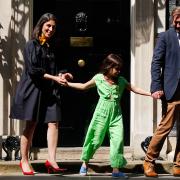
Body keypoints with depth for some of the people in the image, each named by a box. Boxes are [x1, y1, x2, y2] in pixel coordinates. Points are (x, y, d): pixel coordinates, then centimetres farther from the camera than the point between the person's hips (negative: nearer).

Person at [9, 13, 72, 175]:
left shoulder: (52, 47, 14)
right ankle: (24, 160, 8)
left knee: (53, 122, -8)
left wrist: (61, 75, 1)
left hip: (50, 90, 5)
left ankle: (51, 160, -12)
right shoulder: (31, 45, -4)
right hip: (33, 88, -5)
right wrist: (54, 77, -15)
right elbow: (32, 70, -12)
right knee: (31, 125, -1)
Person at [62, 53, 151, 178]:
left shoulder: (121, 81, 4)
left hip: (116, 114, 2)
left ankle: (116, 169, -3)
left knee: (118, 140, -9)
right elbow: (84, 86, 13)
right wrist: (68, 84, 9)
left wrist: (151, 94, -4)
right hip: (102, 113, -2)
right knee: (95, 139, 3)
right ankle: (85, 163, 23)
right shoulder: (98, 78, 0)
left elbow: (135, 89, 6)